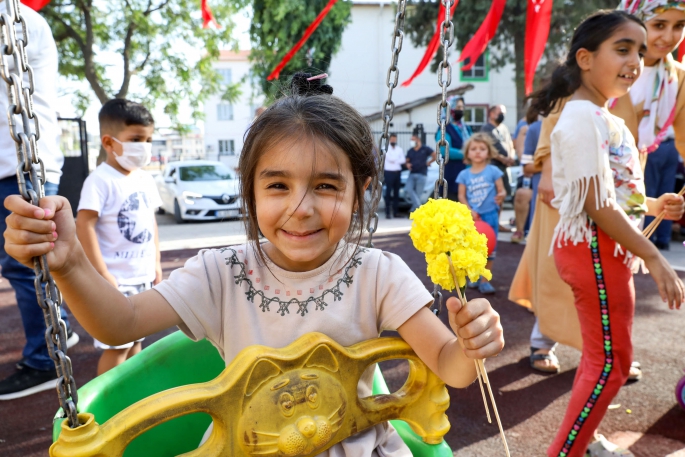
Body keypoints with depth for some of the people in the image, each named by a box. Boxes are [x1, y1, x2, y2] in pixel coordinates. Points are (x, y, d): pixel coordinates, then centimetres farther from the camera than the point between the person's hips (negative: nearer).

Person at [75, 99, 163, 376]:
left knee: (135, 340, 17)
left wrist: (156, 264, 13)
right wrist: (102, 274, -20)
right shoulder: (100, 180, -14)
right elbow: (84, 226, -18)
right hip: (116, 279, -7)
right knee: (116, 345, -2)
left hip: (143, 276, 7)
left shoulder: (145, 180, 9)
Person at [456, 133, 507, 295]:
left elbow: (502, 190, -2)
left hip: (490, 215, -1)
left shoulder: (493, 171, -3)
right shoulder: (464, 174, 2)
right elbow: (461, 195, 2)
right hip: (472, 216, 2)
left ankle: (485, 281, 13)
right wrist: (469, 211, -12)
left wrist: (501, 196, -26)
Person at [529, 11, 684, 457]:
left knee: (601, 353, 20)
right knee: (612, 360, -1)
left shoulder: (604, 118, 14)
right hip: (594, 248, -10)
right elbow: (597, 206, -23)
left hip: (604, 248, 10)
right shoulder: (584, 115, -18)